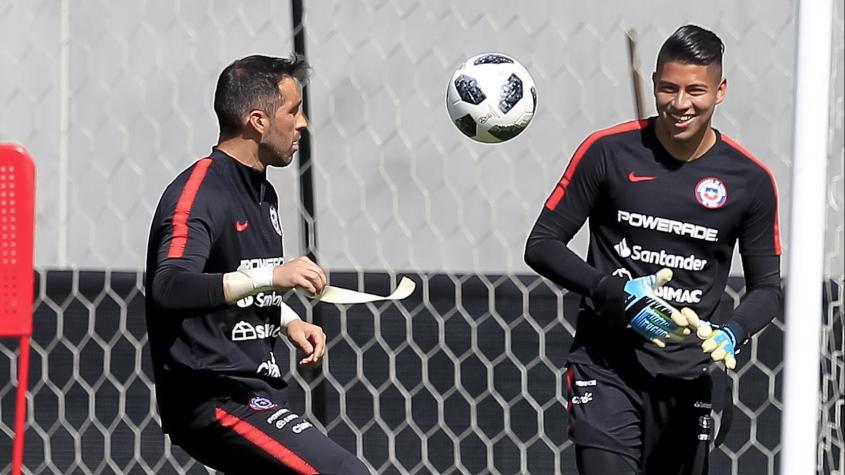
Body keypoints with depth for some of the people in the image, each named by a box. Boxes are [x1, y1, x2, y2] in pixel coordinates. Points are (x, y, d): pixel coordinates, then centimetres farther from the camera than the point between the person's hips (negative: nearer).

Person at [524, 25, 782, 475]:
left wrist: (730, 333, -12)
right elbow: (541, 245, 0)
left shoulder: (750, 179, 1)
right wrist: (614, 293, -15)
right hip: (605, 366, -3)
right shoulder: (606, 151, -4)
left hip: (686, 378, 3)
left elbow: (766, 286, 10)